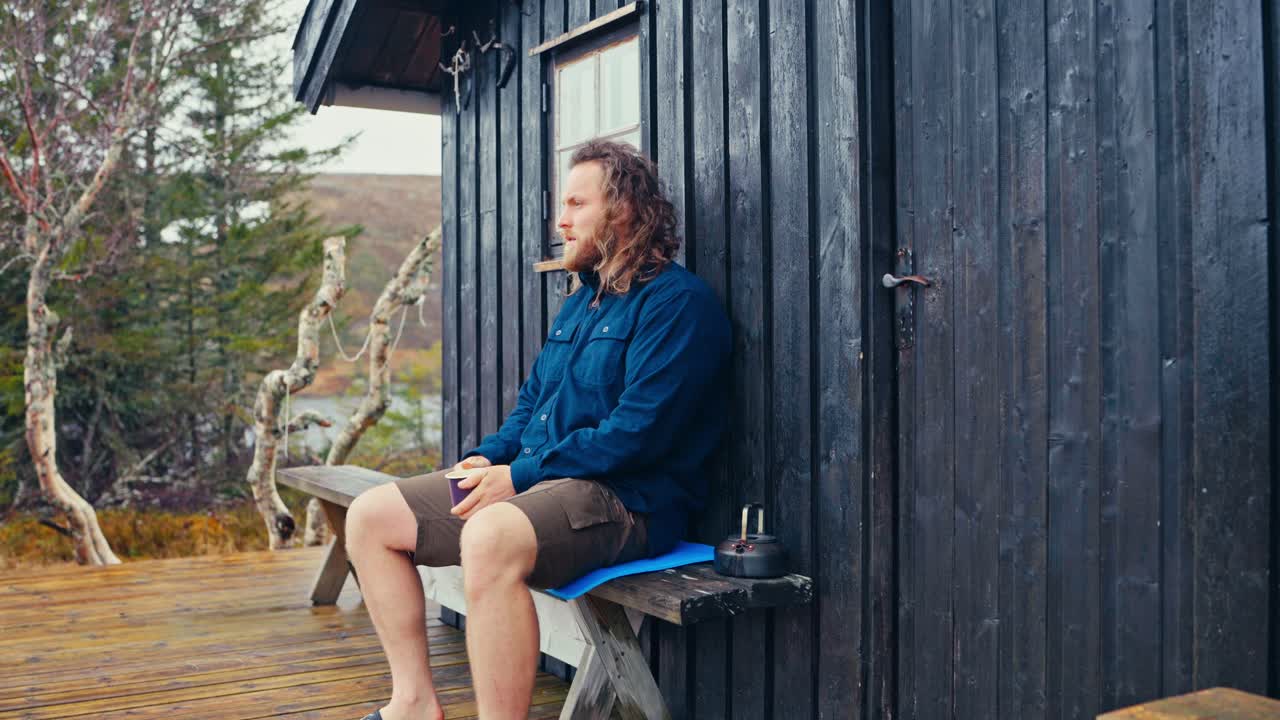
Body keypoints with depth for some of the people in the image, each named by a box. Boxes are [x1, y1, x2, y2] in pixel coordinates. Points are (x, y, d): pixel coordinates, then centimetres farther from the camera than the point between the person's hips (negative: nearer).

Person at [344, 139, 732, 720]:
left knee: (490, 537, -40)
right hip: (532, 480, 10)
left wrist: (521, 474, -17)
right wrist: (487, 458, 4)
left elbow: (636, 433, -19)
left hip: (626, 498, -9)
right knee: (370, 516, 3)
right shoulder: (582, 299, 20)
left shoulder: (677, 302, -10)